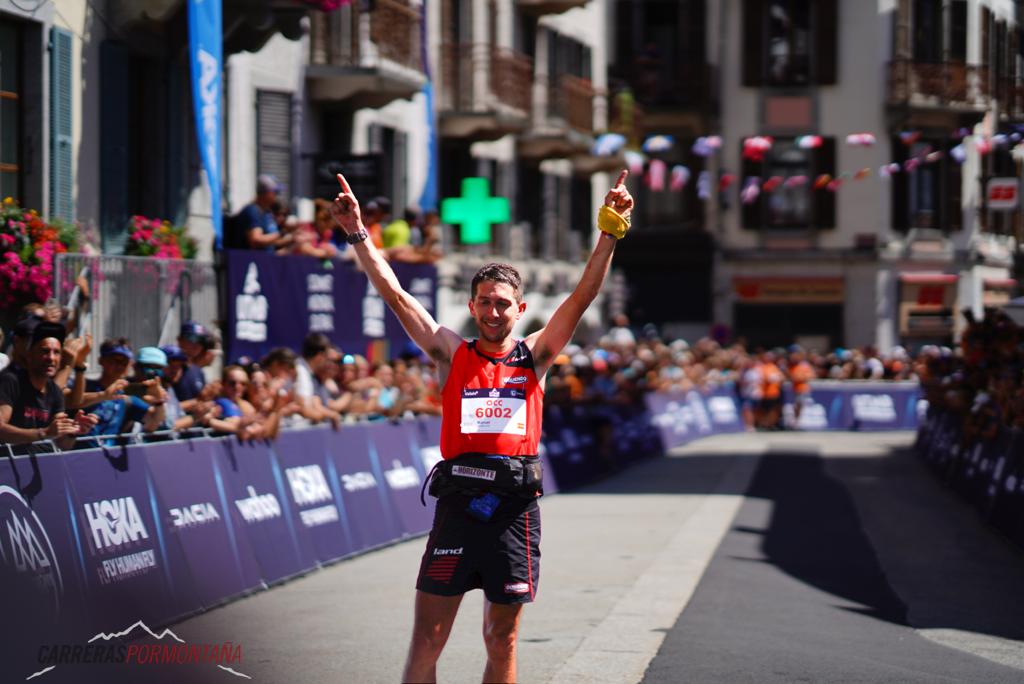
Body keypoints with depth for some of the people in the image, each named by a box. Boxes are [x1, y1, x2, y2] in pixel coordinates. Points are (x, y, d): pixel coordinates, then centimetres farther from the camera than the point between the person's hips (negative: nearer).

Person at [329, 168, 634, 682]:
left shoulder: (533, 357, 9)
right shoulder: (452, 356, 8)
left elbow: (582, 297, 2)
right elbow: (394, 294, 3)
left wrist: (609, 234, -8)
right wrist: (358, 235, -5)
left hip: (514, 509, 1)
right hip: (458, 503, -1)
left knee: (502, 640, 9)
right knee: (426, 640, -3)